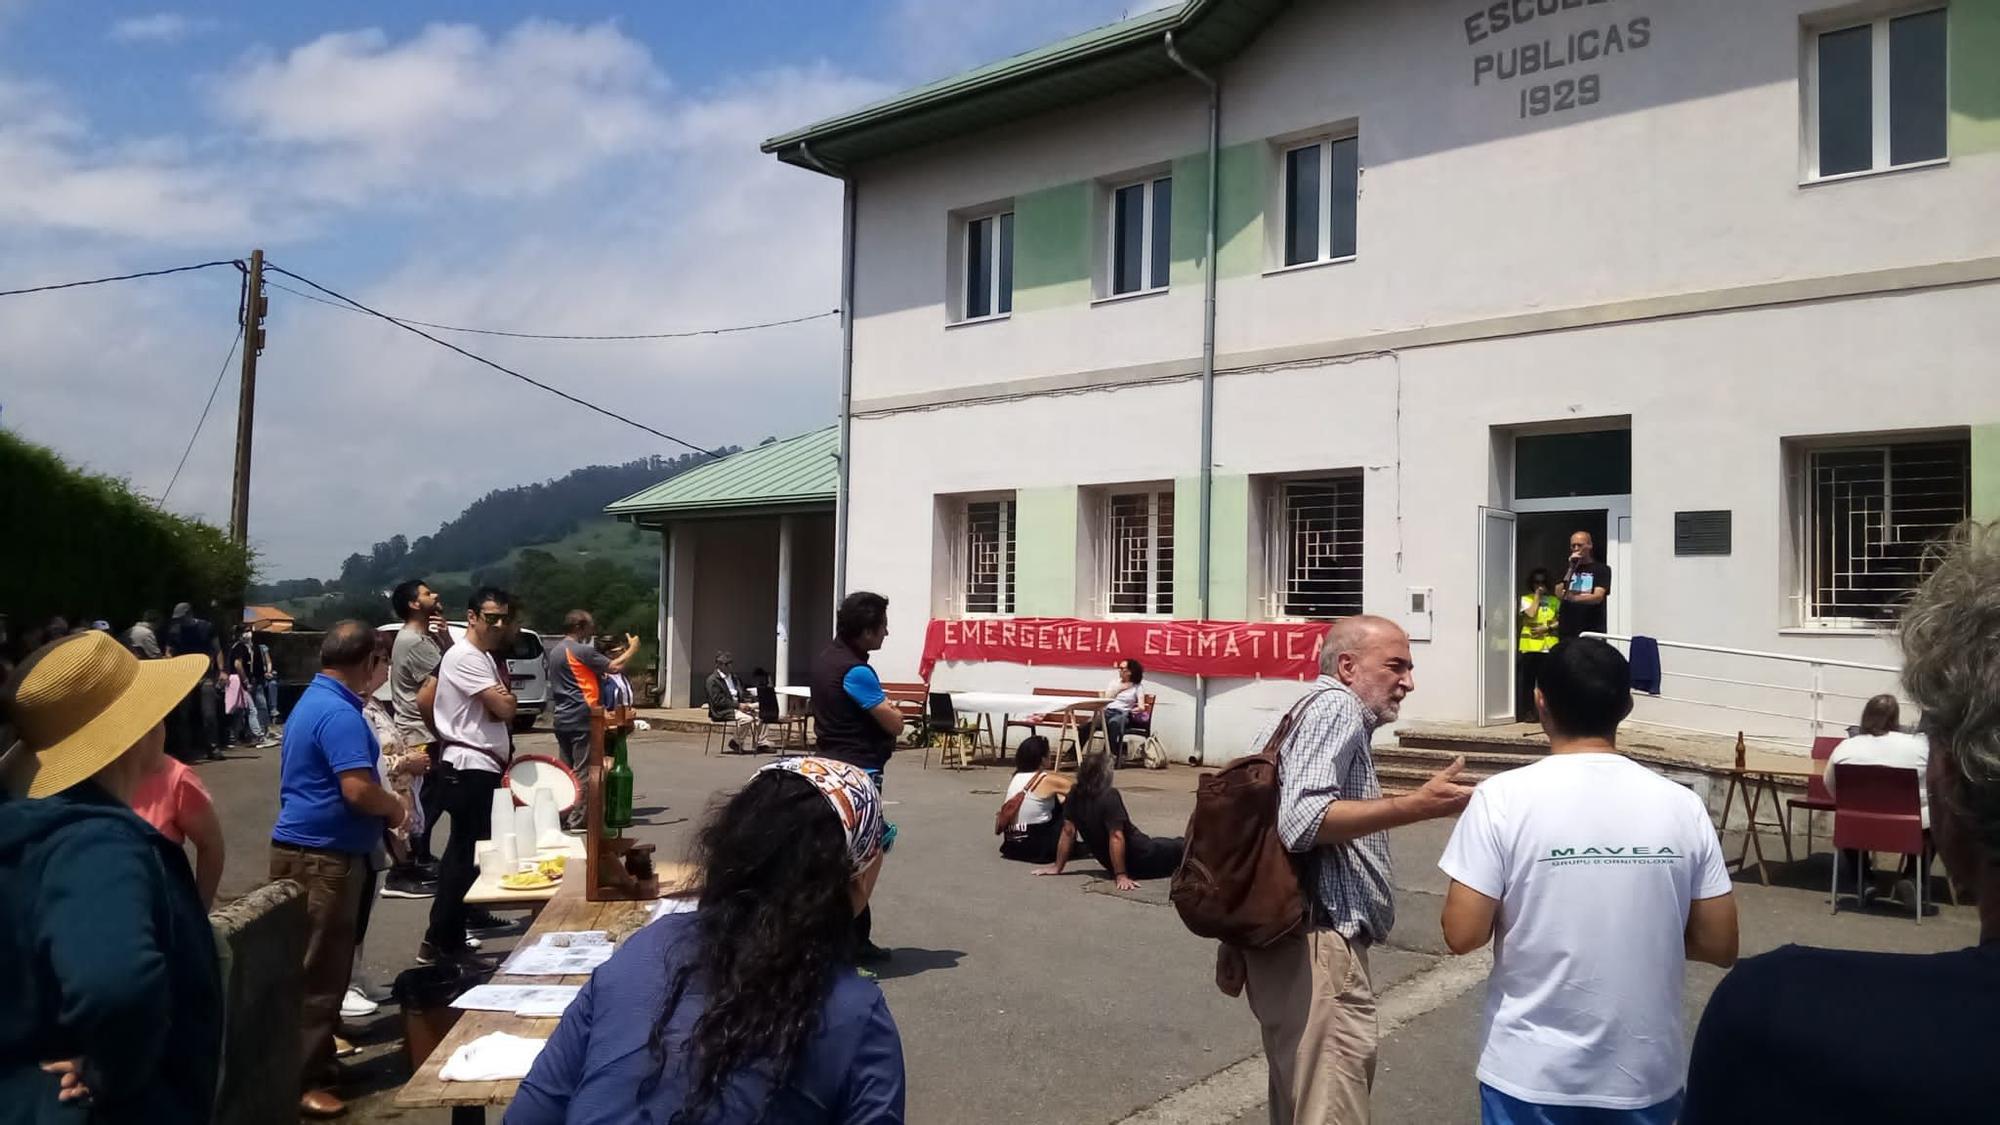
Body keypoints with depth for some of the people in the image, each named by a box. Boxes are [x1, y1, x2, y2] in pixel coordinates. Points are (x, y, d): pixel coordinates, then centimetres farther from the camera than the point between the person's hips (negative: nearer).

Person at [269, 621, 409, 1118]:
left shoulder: (314, 700, 13)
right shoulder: (339, 713, -21)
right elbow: (358, 790, -28)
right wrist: (395, 807, -10)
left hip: (309, 849, 10)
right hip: (323, 855, -10)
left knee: (317, 964, 19)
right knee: (319, 969, -2)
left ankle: (314, 1054, 30)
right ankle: (304, 1080, 5)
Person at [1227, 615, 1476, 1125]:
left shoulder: (1296, 716, 21)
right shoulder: (1337, 705, -9)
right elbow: (1302, 820, -23)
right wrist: (1417, 806, -24)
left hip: (1282, 937, 11)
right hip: (1317, 946, -11)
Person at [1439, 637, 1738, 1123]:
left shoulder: (1503, 798, -14)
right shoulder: (1682, 805, -5)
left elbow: (1462, 934, -14)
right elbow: (1719, 946, -1)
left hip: (1533, 1075, -3)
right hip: (1646, 1073, 3)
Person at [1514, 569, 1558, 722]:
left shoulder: (1554, 600, 12)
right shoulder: (1526, 599, 6)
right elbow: (1530, 615, -11)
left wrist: (1547, 628, -9)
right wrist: (1537, 596, -4)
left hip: (1550, 646, 2)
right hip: (1530, 646, -1)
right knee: (1528, 679, -1)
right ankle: (1528, 712, 5)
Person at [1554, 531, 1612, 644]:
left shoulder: (1601, 569, 5)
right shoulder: (1567, 570, 17)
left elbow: (1598, 597, -9)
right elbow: (1559, 595, 3)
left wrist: (1574, 598, -27)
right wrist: (1571, 569, -4)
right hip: (1566, 631, 3)